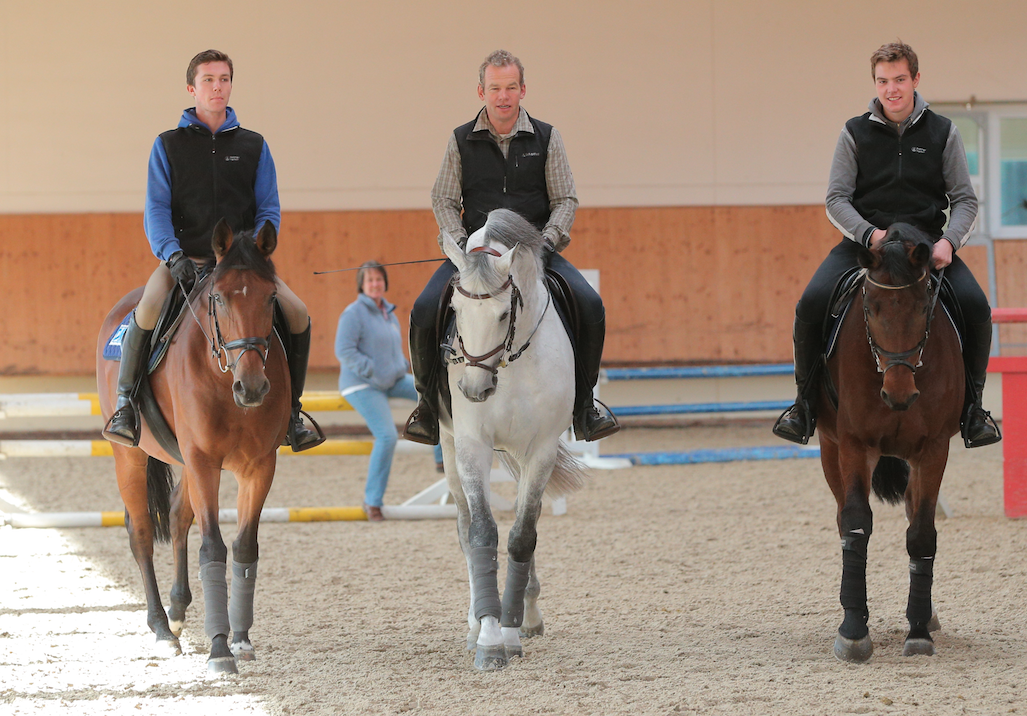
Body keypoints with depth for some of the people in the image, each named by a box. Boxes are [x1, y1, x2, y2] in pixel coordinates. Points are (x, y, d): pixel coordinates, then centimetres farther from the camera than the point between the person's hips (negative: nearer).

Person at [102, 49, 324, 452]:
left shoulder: (253, 146, 11)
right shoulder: (169, 146, 6)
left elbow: (269, 210, 7)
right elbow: (156, 210, -2)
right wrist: (172, 254, -20)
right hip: (184, 259, -2)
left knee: (298, 314, -16)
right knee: (147, 311, -31)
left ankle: (290, 412, 0)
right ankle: (124, 407, -16)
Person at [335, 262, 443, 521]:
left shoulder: (388, 313, 12)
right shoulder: (354, 313, -13)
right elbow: (344, 351, -20)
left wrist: (402, 369, 7)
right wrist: (373, 372, -22)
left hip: (392, 381, 8)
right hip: (363, 386, -8)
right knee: (387, 436, -21)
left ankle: (442, 458, 0)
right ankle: (373, 501, -10)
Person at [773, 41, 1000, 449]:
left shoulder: (942, 133, 6)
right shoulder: (855, 133, 4)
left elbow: (965, 200, 4)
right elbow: (836, 200, -1)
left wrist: (949, 240, -17)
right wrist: (870, 235, -20)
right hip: (863, 242, 0)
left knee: (975, 306, -24)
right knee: (811, 304, -24)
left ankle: (972, 404, -5)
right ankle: (806, 403, -6)